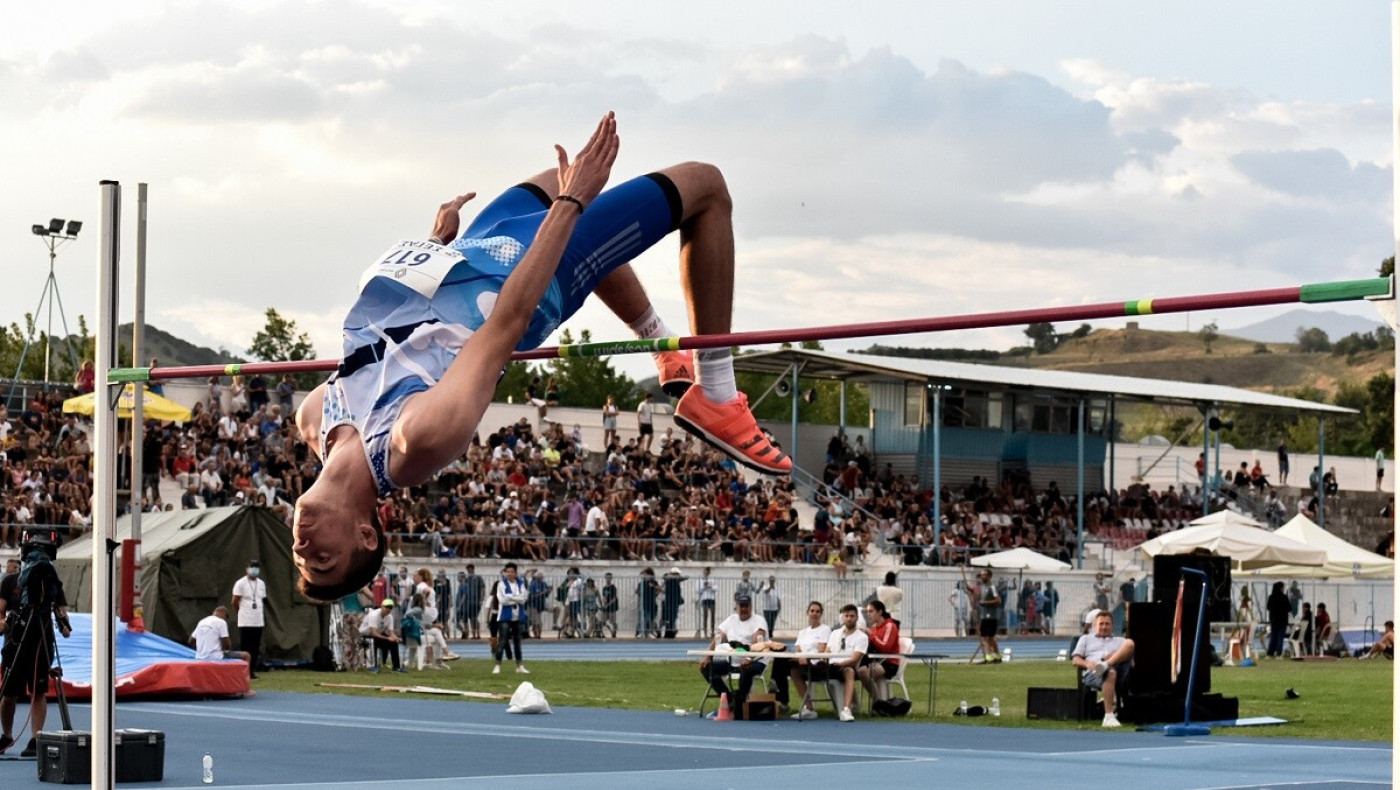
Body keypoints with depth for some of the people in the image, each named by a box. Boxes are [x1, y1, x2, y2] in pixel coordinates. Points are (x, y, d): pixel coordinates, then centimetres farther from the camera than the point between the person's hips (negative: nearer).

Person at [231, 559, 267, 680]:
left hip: (258, 622, 6)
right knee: (245, 647, -5)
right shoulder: (240, 583, -8)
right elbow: (235, 602, -5)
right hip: (245, 622, -6)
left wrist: (265, 617, 15)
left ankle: (252, 671, 12)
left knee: (255, 648, 6)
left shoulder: (261, 584, 12)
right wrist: (242, 613, 4)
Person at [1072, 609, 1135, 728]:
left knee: (1129, 643, -26)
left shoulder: (1120, 641, 39)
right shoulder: (1086, 639, 36)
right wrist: (1087, 663, -4)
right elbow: (1075, 660, 20)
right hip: (1093, 673, -2)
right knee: (1110, 673, -44)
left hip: (1119, 668, 2)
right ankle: (1109, 716, -51)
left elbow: (1131, 661, 23)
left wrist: (1115, 657, 0)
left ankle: (1106, 664, -45)